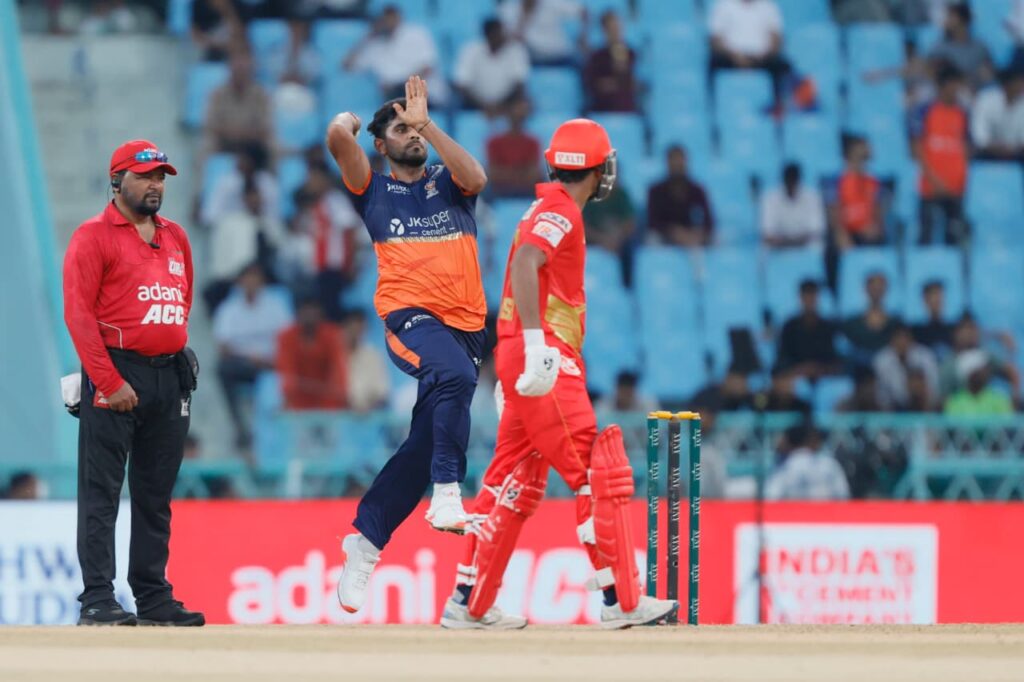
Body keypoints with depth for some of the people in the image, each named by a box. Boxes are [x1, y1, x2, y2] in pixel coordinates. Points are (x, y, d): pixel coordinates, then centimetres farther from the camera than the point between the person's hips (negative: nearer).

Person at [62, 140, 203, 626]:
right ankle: (97, 599, -11)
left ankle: (154, 597, 13)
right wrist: (109, 381, -15)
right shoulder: (94, 236, -3)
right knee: (101, 493, -8)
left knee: (156, 494, 9)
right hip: (116, 373, -7)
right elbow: (78, 313, -9)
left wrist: (174, 352, 11)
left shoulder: (175, 238, 17)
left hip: (170, 376, 7)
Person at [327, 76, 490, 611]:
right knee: (454, 376, -36)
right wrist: (347, 120, 20)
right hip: (410, 316, -4)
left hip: (465, 325, 4)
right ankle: (448, 495, -38)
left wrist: (427, 123, -3)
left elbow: (475, 178, -5)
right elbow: (339, 138, -1)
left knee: (423, 443, 3)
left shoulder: (448, 184, 20)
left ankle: (365, 541, 14)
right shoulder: (374, 191, 14)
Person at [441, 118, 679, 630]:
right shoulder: (561, 211, -8)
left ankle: (468, 605, 10)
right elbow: (524, 265, -24)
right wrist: (536, 344, -32)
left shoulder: (547, 210, 22)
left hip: (520, 358, 10)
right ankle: (620, 601, -13)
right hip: (547, 360, -10)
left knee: (515, 485, 10)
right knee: (598, 476, -10)